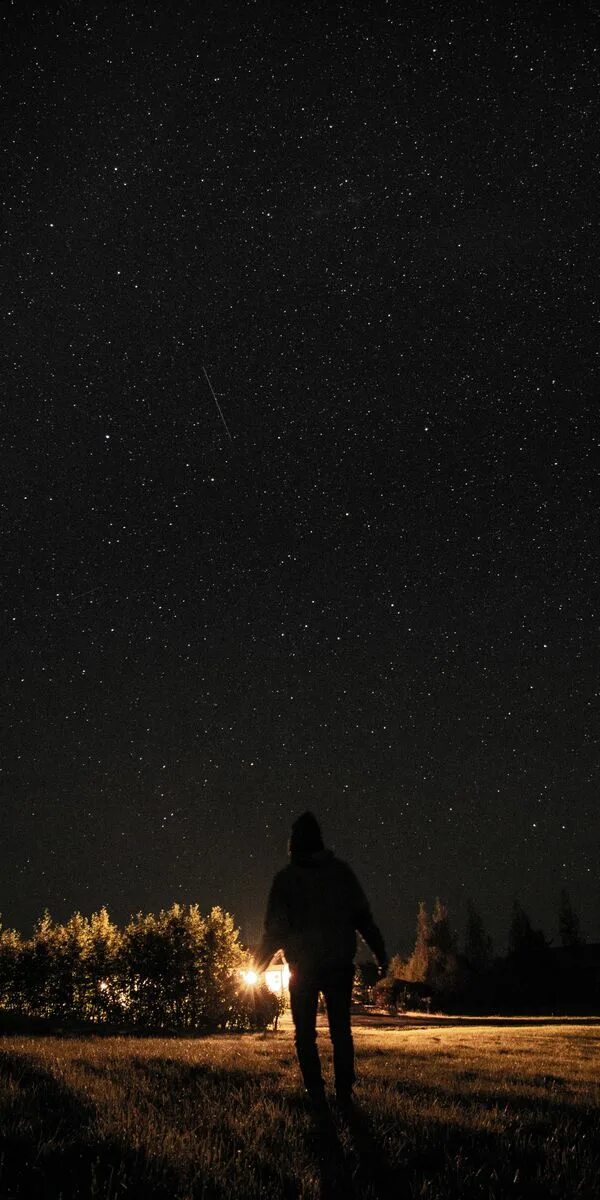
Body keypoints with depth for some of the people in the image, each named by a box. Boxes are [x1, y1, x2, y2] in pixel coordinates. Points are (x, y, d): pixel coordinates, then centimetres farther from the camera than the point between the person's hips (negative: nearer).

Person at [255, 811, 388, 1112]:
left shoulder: (286, 878, -5)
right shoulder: (341, 872, 0)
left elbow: (276, 928, -5)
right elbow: (363, 917, 0)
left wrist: (258, 965, 6)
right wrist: (380, 953, 6)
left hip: (303, 968, -2)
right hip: (339, 965, 2)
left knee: (305, 1034, 10)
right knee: (341, 1032, 10)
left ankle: (316, 1096, 4)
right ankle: (344, 1096, 7)